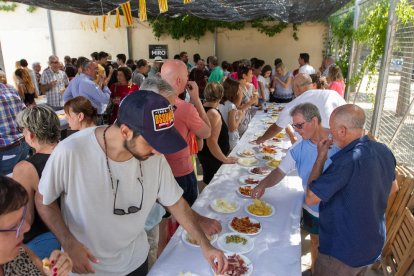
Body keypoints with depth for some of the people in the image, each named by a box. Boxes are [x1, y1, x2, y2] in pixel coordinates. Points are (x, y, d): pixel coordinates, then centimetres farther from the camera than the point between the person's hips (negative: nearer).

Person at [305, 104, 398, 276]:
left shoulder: (348, 161, -33)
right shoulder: (384, 151, -7)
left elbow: (311, 198, -25)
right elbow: (393, 188, 12)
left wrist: (321, 157, -19)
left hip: (344, 253, -7)